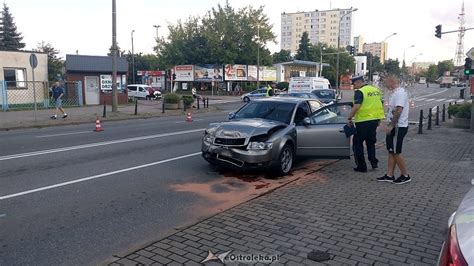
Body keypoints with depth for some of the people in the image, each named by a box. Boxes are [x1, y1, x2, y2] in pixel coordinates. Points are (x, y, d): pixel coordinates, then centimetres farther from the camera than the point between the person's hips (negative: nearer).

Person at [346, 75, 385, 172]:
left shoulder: (360, 92, -14)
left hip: (363, 121, -8)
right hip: (375, 120, 8)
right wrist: (378, 119, 24)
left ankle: (361, 166, 6)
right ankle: (373, 162, 21)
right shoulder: (376, 90, 11)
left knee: (357, 143, 4)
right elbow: (380, 105, 17)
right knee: (371, 142, 23)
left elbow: (356, 107, -25)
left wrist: (349, 118, -16)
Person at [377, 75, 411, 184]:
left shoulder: (400, 93, -17)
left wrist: (391, 125, -26)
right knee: (391, 151, 12)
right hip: (394, 127, 10)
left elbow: (398, 110, -26)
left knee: (396, 152, -3)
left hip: (398, 127, -10)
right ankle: (389, 175, 18)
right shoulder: (397, 92, 16)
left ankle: (405, 175, 7)